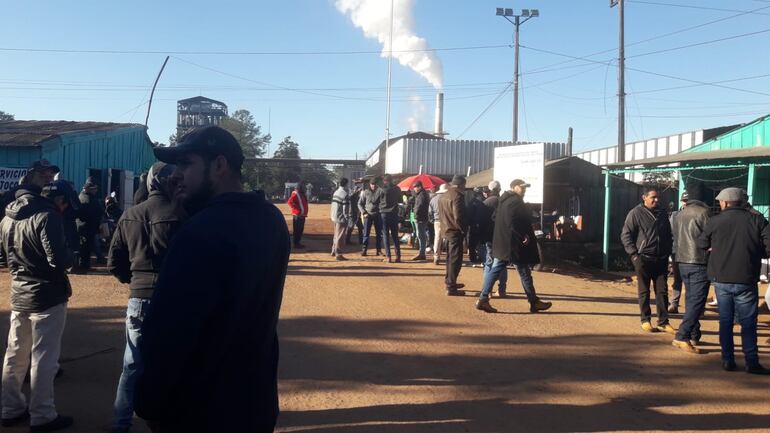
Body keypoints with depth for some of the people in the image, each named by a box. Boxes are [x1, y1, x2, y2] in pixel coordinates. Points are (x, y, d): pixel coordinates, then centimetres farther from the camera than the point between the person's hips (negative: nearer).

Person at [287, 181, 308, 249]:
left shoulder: (303, 194, 18)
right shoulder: (295, 194, -12)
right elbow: (290, 202, -22)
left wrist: (305, 213, 18)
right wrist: (295, 209, -18)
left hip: (302, 215, 10)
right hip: (297, 215, -10)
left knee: (301, 230, 14)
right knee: (297, 230, -5)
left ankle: (299, 243, 22)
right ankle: (296, 244, -2)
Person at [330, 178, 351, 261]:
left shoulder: (335, 192, 10)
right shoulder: (345, 195, -17)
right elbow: (345, 208, -20)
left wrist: (333, 215, 18)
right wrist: (347, 218, -13)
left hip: (334, 217, 9)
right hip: (341, 218, -9)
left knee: (336, 235, 20)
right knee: (340, 236, -3)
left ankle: (334, 251, 29)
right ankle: (338, 254, -1)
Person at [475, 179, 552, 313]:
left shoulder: (504, 200, 15)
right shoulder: (516, 202, -15)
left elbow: (495, 218, 19)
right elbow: (514, 223, -25)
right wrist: (523, 237, -18)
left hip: (501, 243, 9)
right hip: (514, 244, -9)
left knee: (495, 270, 7)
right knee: (525, 273, 3)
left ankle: (483, 299, 2)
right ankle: (534, 302, 14)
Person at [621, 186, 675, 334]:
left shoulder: (663, 214, 12)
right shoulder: (636, 213, -4)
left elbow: (668, 235, 21)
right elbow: (625, 235, -6)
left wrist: (668, 252, 11)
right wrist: (634, 254, -13)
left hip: (661, 259, 5)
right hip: (644, 258, -4)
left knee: (662, 291, 5)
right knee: (644, 291, 4)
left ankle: (663, 322, 11)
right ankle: (645, 320, 13)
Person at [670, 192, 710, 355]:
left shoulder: (678, 215, 11)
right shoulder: (703, 212, -9)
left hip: (682, 262, 7)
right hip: (699, 263, -7)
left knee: (691, 300, 16)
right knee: (697, 302, -7)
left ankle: (694, 335, 21)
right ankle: (682, 337, -14)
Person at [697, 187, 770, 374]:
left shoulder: (715, 221, -2)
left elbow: (702, 244, 9)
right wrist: (754, 252, 7)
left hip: (721, 278, 1)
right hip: (746, 280, -1)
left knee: (725, 320, 11)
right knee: (748, 322, 7)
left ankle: (728, 360, 14)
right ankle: (752, 363, 8)